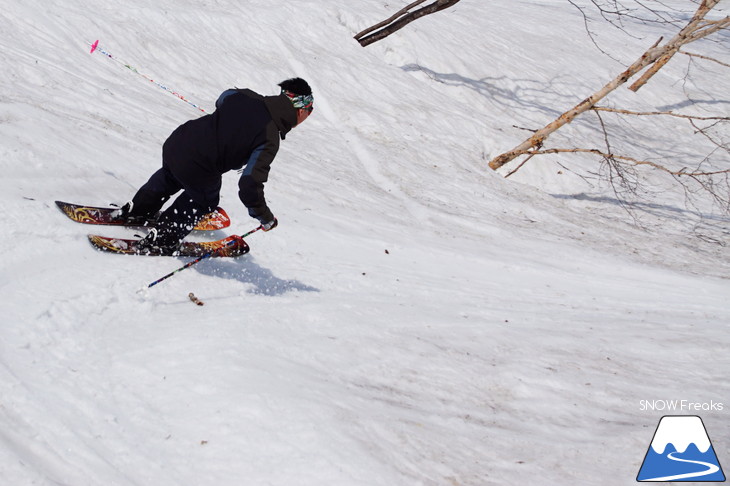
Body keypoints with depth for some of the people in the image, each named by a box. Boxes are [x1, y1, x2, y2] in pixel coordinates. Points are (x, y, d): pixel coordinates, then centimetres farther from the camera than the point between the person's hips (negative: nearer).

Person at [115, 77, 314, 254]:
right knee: (204, 201, 27)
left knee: (169, 177, 39)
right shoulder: (269, 140, -18)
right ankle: (161, 241, 30)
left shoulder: (246, 97, 0)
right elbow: (250, 184, -21)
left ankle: (134, 211, 56)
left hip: (175, 143, 6)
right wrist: (265, 218, -7)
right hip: (198, 170, -6)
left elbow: (222, 98, 24)